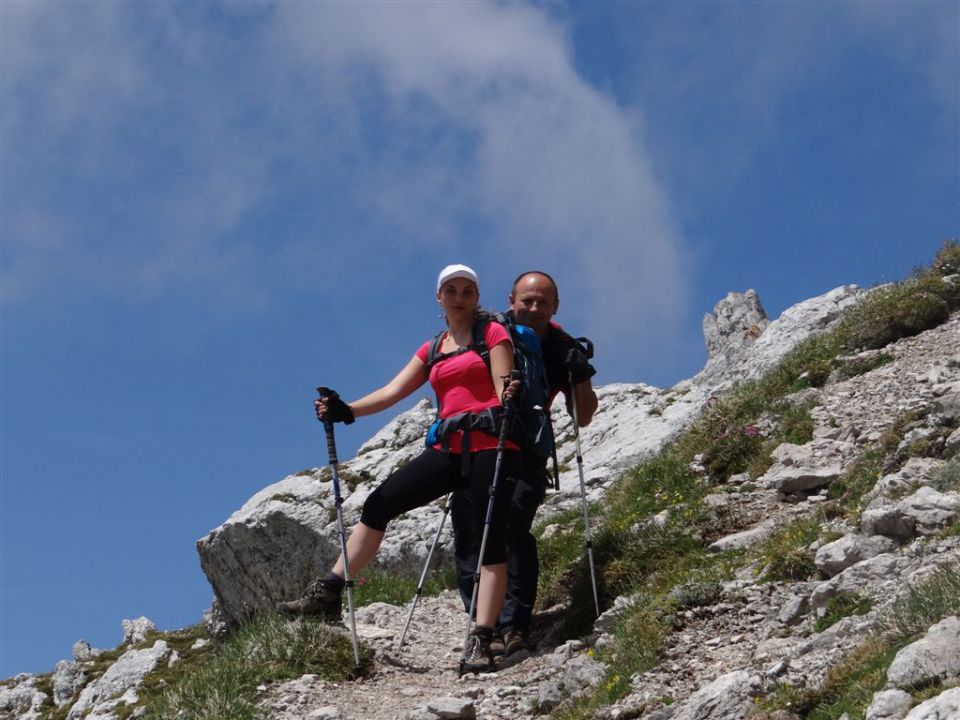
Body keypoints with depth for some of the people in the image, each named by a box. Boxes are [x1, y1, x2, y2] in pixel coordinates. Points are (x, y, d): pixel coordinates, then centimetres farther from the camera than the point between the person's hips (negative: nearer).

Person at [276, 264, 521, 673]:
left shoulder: (493, 333, 6)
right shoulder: (432, 350, 20)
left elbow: (504, 387, -7)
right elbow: (393, 392, 12)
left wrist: (508, 400, -31)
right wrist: (346, 411, -3)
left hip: (492, 445, -6)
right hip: (450, 450, 6)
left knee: (489, 539, -11)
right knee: (379, 503, -1)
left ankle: (481, 643, -15)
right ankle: (328, 594, 1)